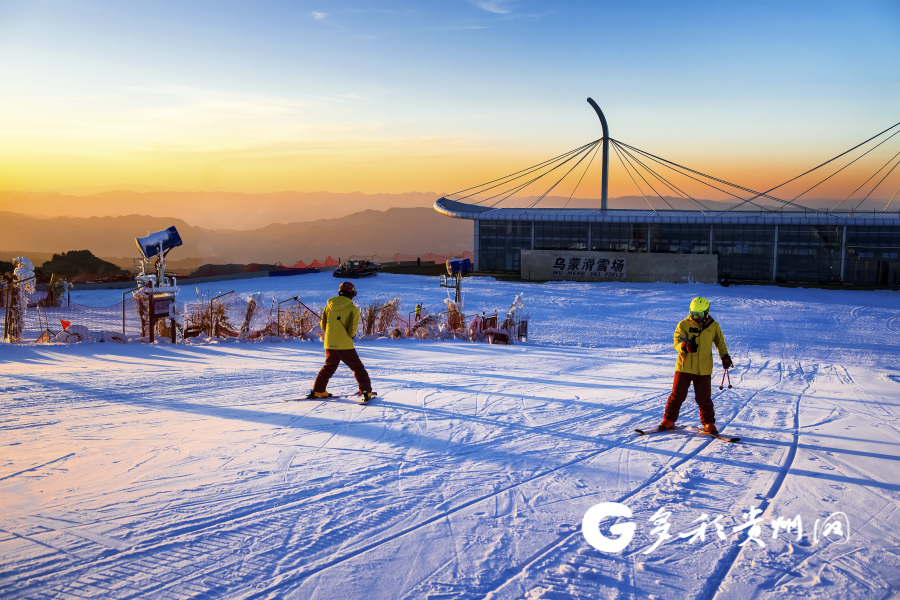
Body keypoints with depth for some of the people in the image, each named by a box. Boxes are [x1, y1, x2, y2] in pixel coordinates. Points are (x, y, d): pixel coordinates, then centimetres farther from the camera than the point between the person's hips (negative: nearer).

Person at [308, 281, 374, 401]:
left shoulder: (329, 305, 4)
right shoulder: (353, 309, -10)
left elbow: (323, 325, 10)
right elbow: (352, 331, -10)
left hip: (329, 344, 5)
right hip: (345, 345, -5)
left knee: (328, 367, 24)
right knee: (357, 368, 6)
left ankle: (317, 391, 25)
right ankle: (366, 392, 0)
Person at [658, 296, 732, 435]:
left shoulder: (713, 326, 4)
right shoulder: (683, 325, -3)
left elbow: (720, 342, 22)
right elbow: (677, 342, -15)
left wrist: (725, 356, 11)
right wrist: (685, 345, -37)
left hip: (704, 370, 1)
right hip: (684, 367, -1)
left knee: (704, 398, 3)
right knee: (677, 396, 2)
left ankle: (708, 423, 21)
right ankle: (669, 420, 17)